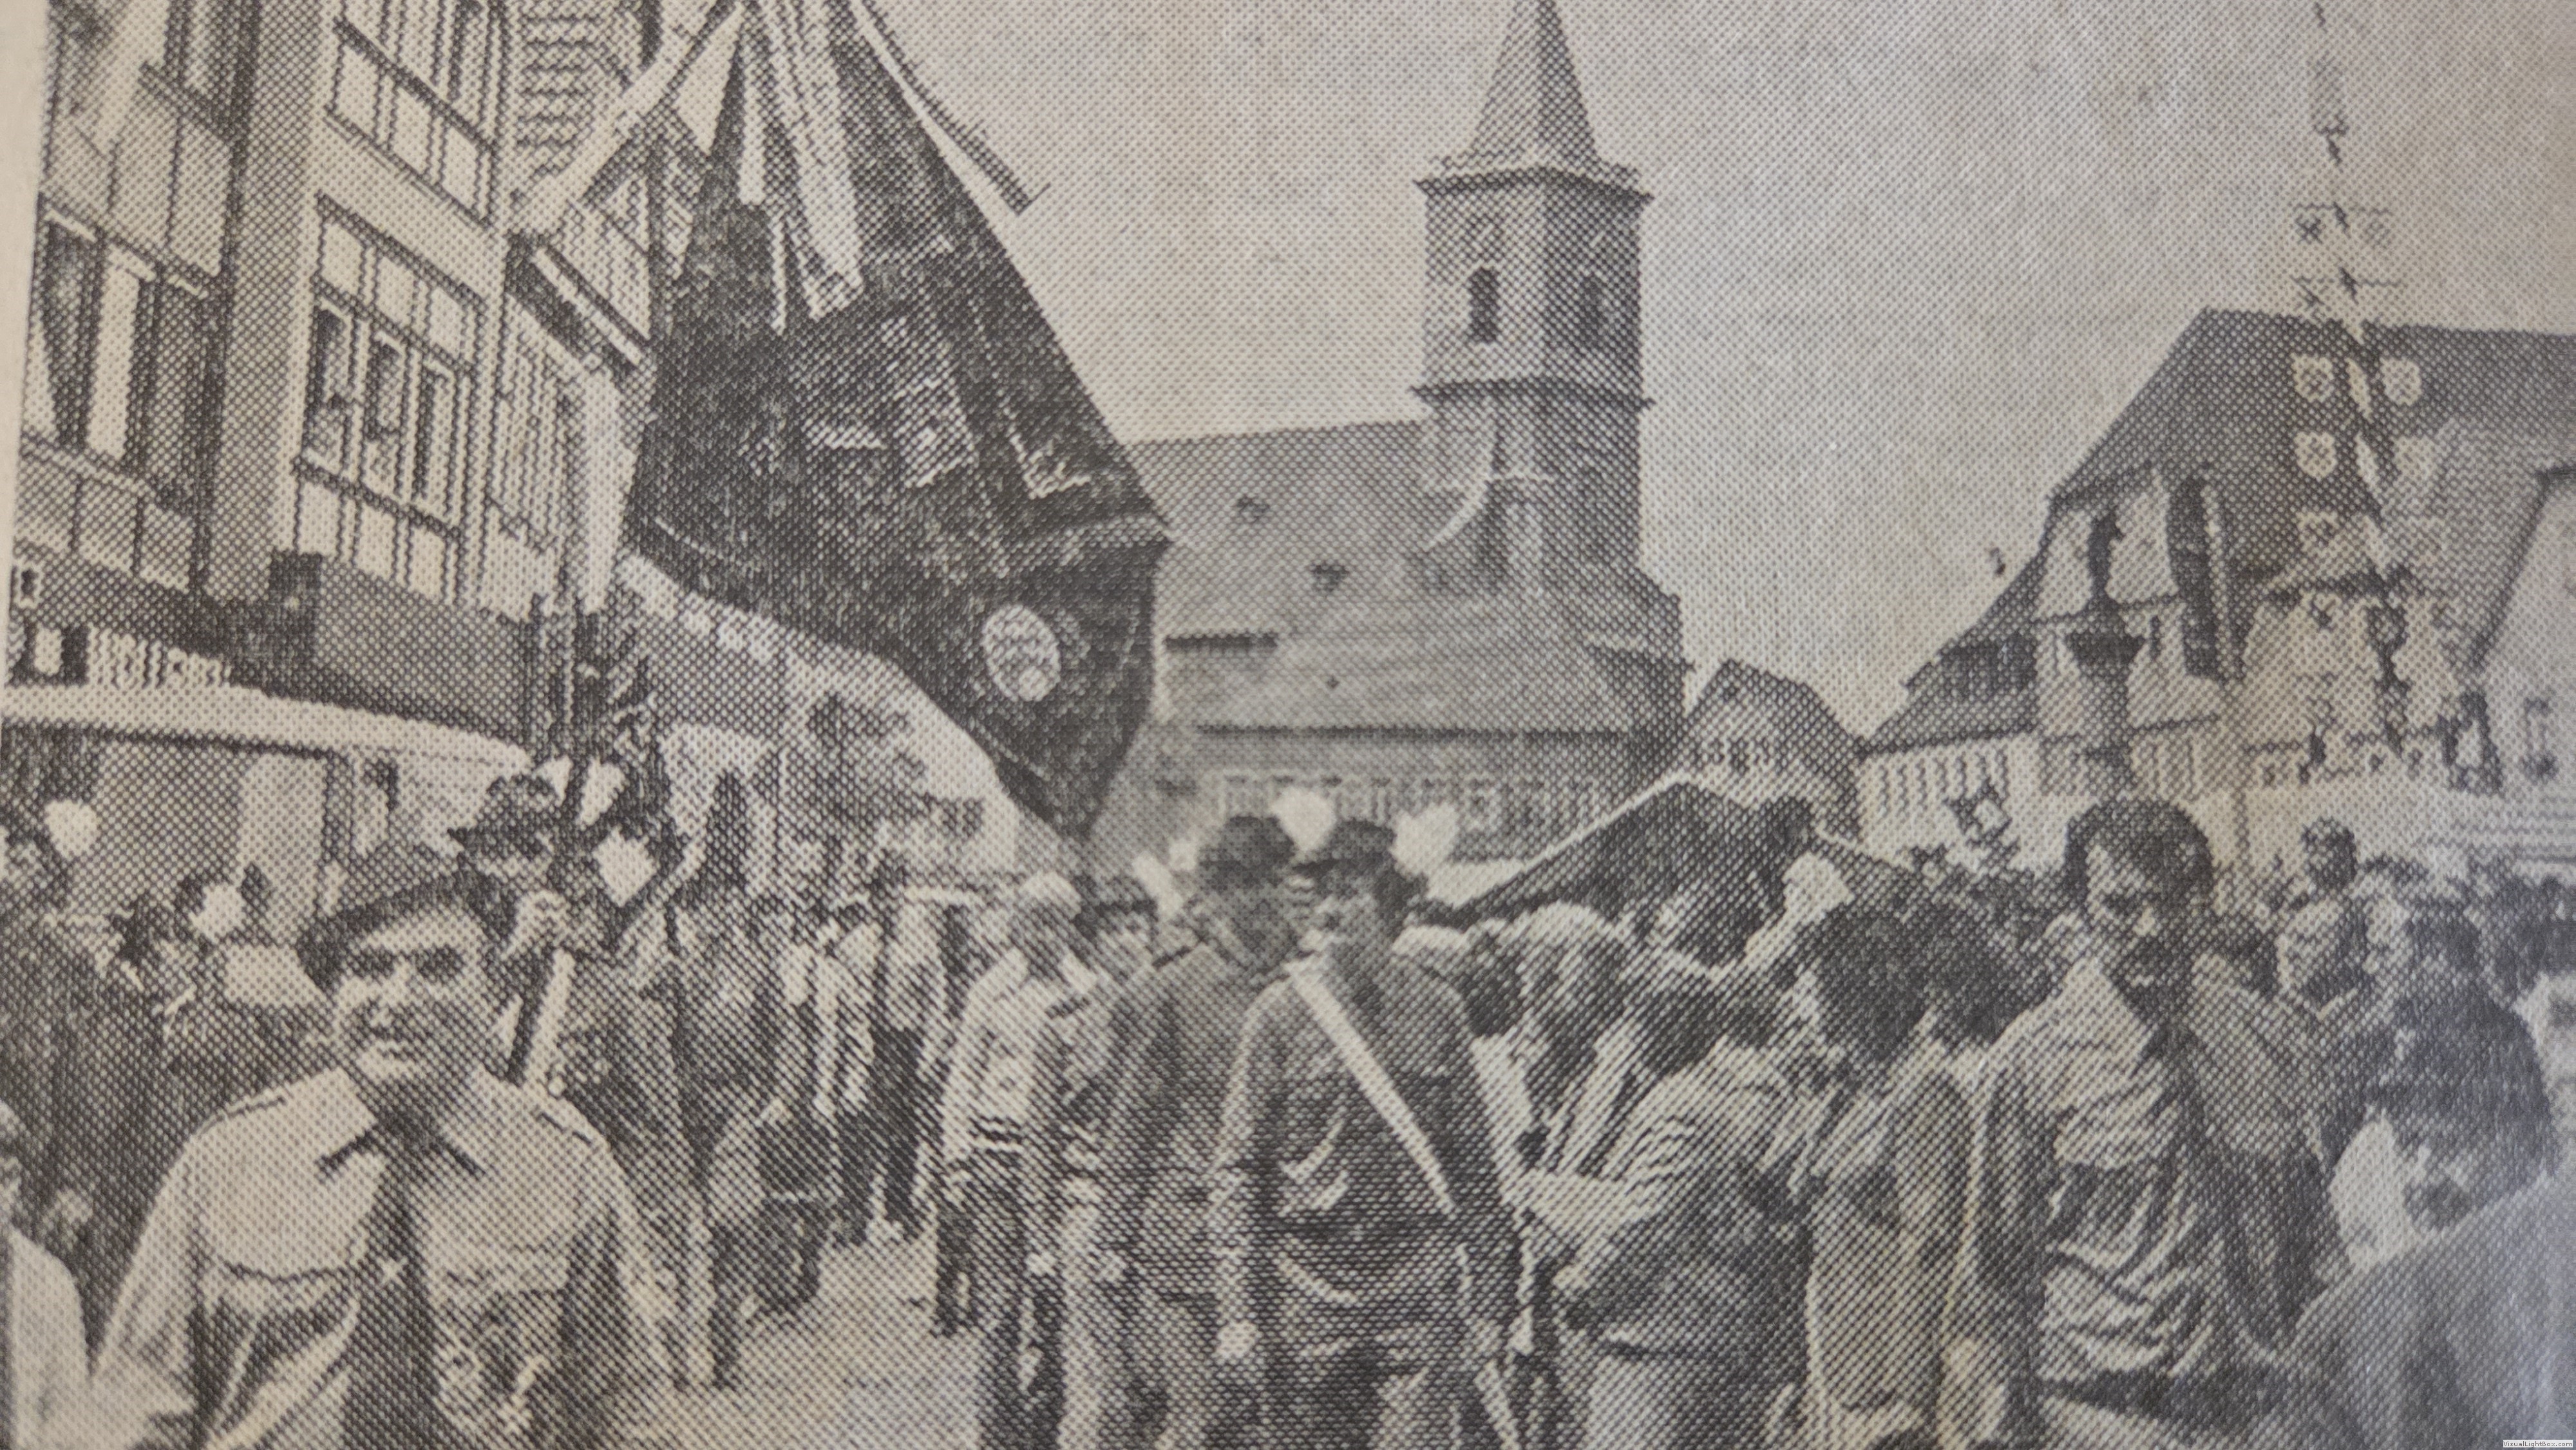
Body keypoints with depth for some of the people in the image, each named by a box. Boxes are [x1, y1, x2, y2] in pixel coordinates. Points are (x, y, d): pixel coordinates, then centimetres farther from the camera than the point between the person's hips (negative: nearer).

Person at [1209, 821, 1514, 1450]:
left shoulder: (1438, 1012, 5)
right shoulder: (1277, 1013, 0)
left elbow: (1473, 1168, 9)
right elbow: (1237, 1169, -1)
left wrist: (1488, 1304, 6)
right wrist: (1237, 1314, -7)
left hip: (1419, 1298, 1)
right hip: (1306, 1296, 0)